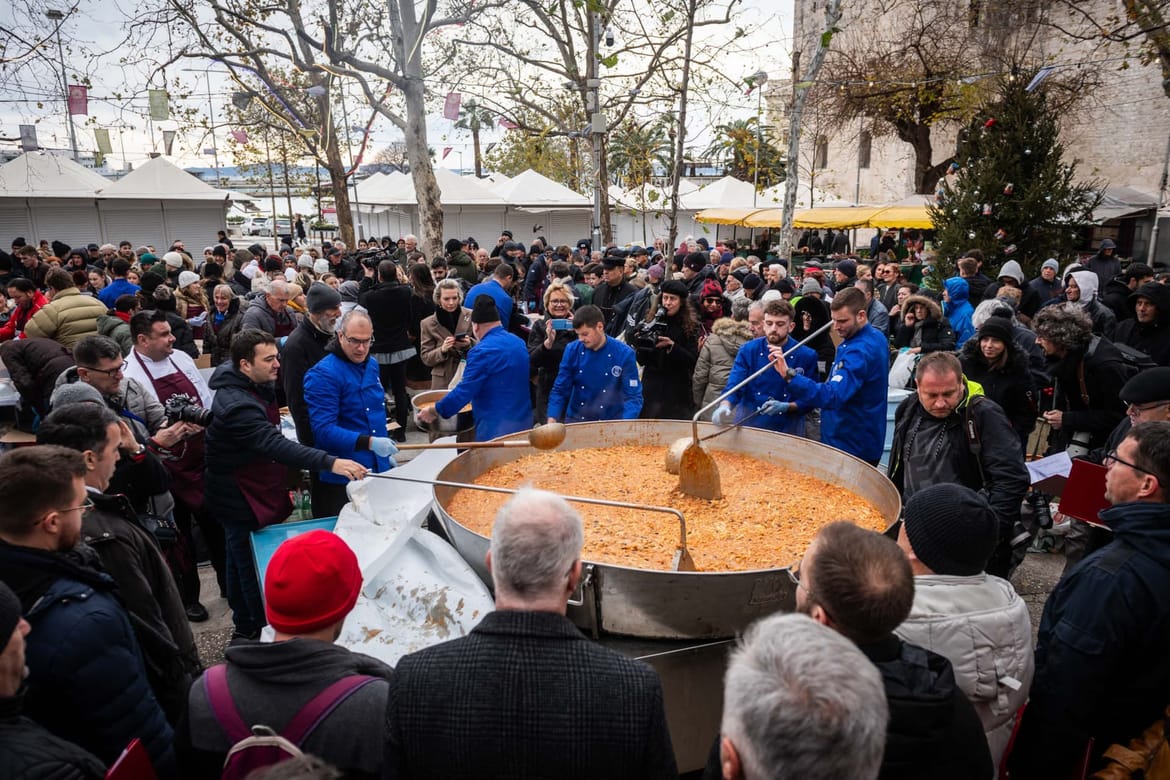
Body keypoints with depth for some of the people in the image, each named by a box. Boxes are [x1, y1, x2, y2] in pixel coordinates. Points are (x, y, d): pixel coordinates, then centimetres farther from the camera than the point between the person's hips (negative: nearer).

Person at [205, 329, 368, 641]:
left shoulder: (256, 387, 2)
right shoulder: (237, 404, -30)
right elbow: (276, 445, -43)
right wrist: (331, 462, -51)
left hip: (255, 493, 10)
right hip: (241, 501, -10)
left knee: (240, 564, 22)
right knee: (255, 571, 0)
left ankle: (245, 630, 38)